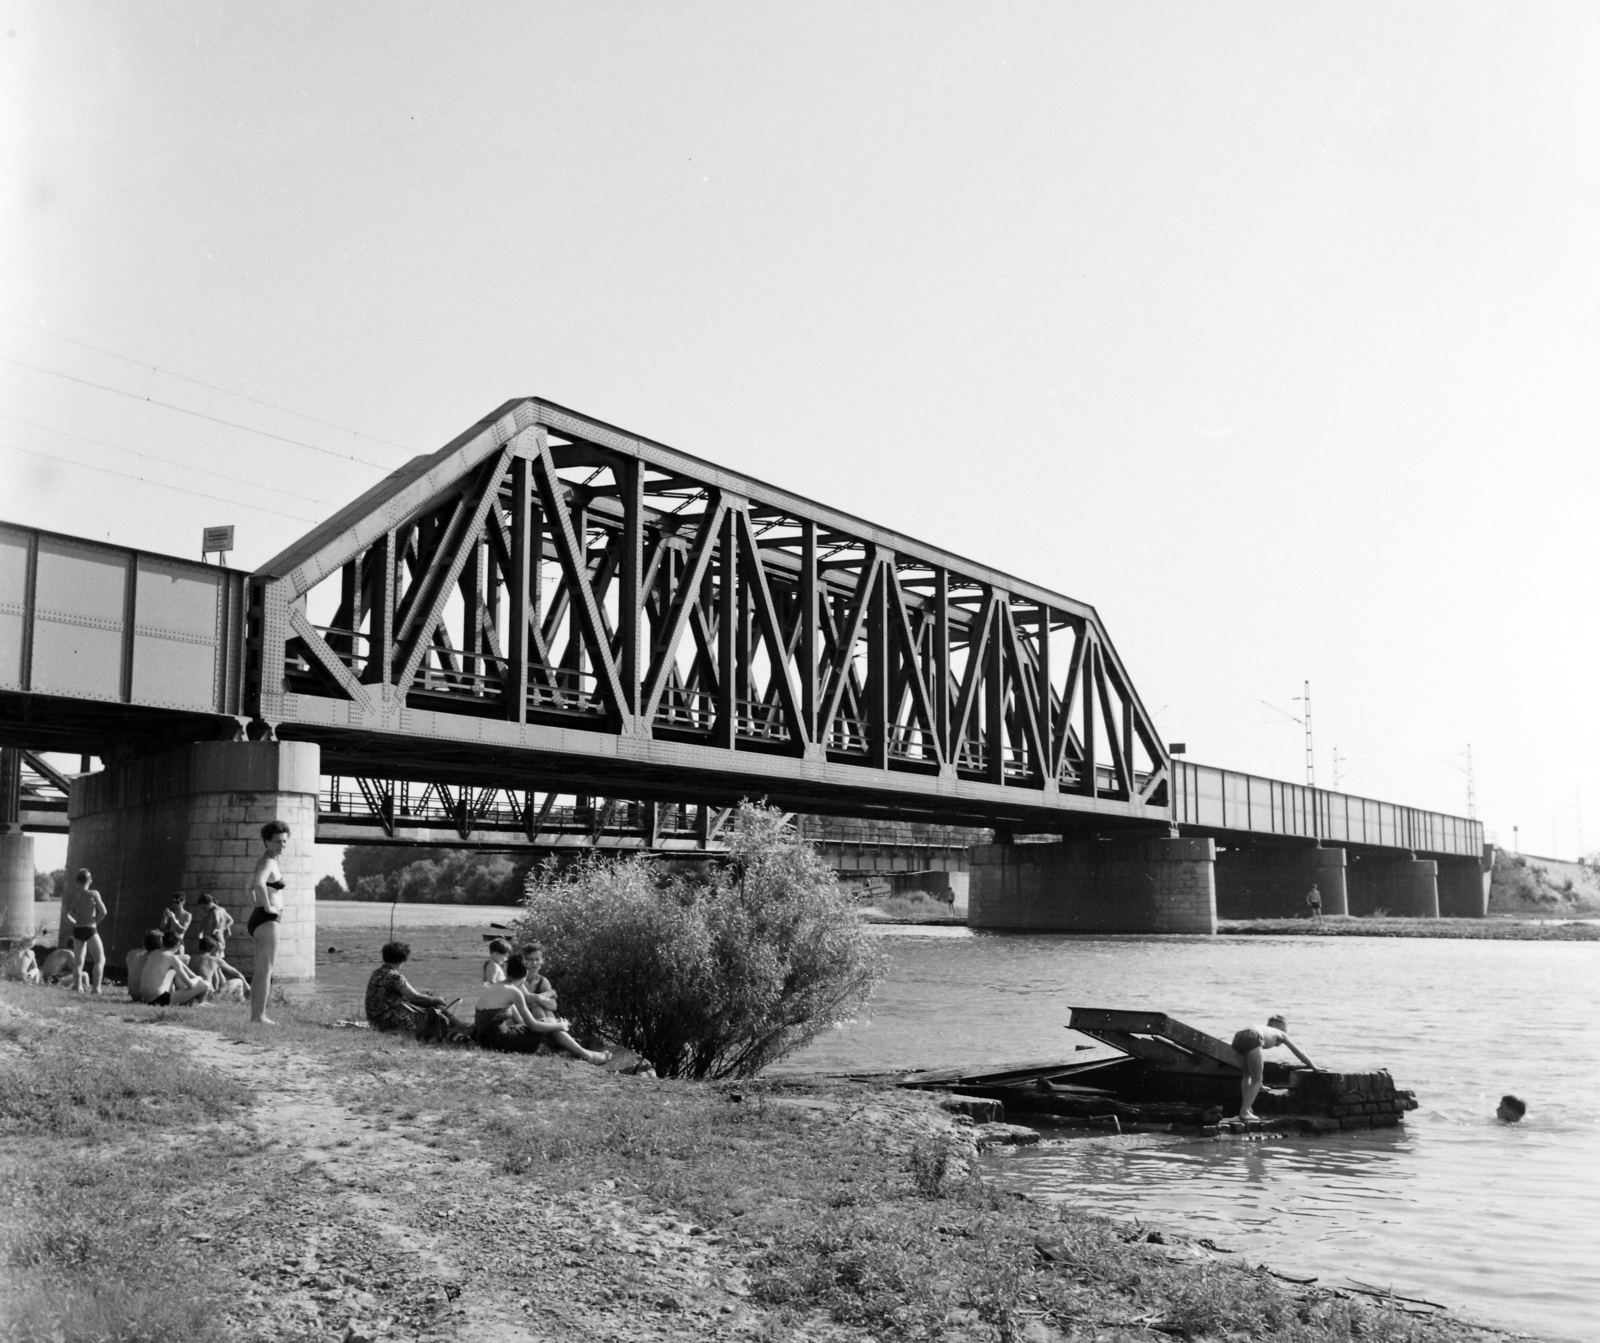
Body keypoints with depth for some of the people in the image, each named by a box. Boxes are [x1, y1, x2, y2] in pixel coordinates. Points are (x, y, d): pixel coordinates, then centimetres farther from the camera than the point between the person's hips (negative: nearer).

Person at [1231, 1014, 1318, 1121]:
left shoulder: (1263, 1029, 45)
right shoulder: (1280, 1034, 34)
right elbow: (1299, 1052, 43)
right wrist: (1314, 1067, 57)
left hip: (1238, 1036, 5)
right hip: (1252, 1038, -5)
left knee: (1247, 1075, 28)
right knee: (1257, 1080, 10)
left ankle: (1246, 1108, 22)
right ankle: (1244, 1111, 1)